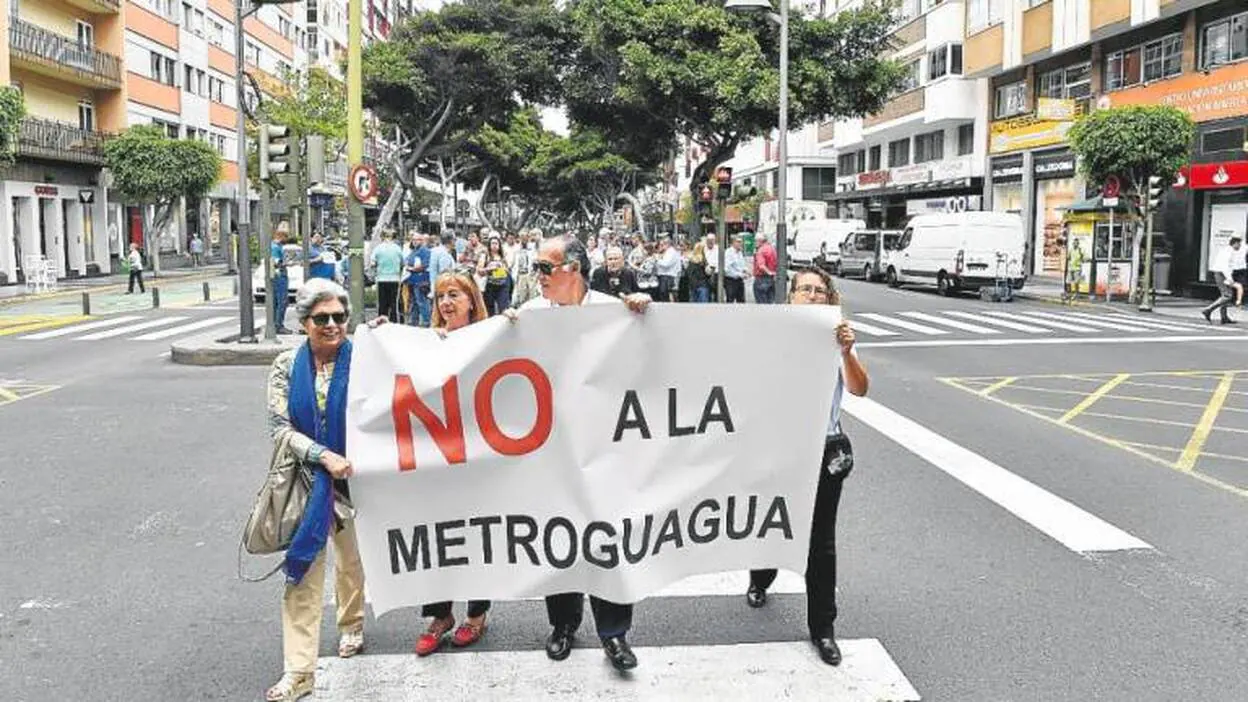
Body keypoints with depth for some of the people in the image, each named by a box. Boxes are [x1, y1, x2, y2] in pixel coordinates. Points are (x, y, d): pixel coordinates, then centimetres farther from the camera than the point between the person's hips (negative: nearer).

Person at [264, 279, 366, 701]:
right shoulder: (287, 366, -4)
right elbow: (280, 427, -9)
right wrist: (325, 456, -21)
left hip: (353, 478, 0)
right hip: (306, 481, 0)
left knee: (351, 559, 20)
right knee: (302, 573, -4)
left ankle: (352, 624, 49)